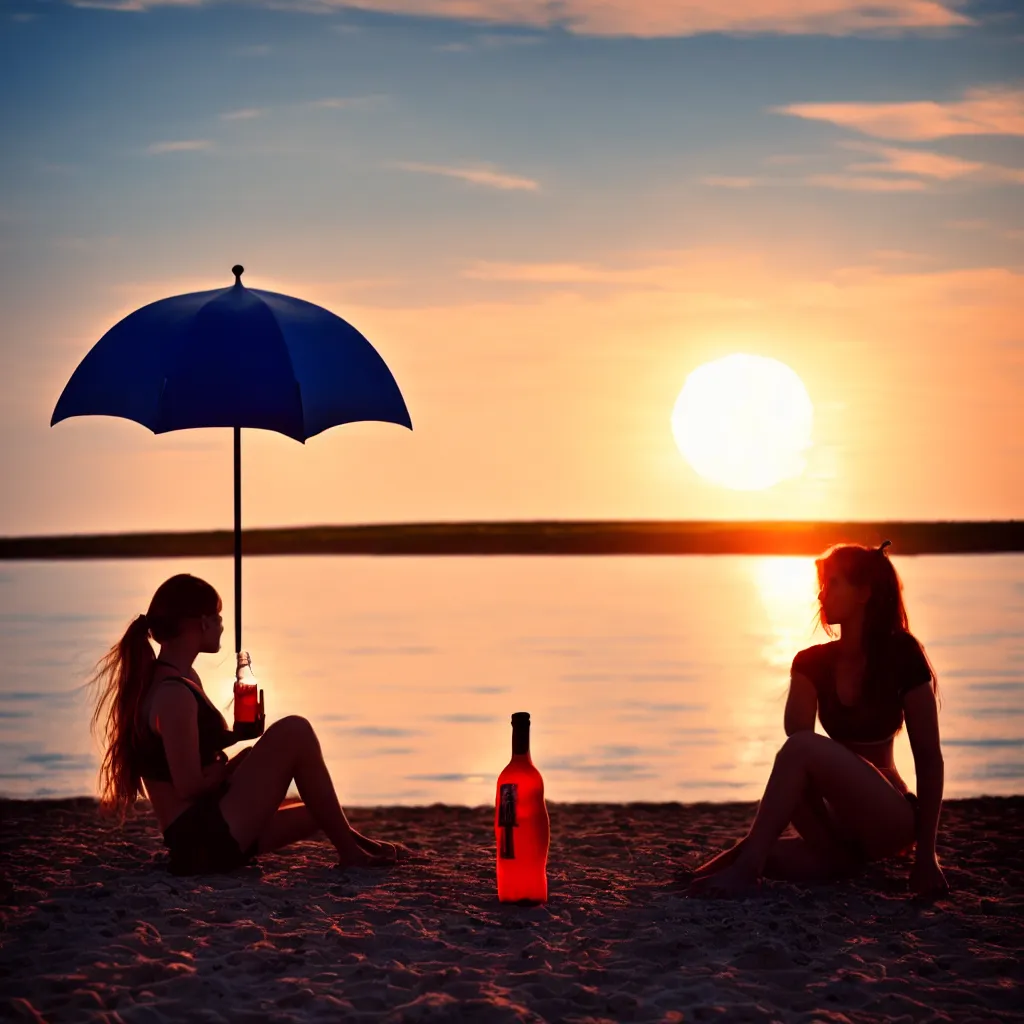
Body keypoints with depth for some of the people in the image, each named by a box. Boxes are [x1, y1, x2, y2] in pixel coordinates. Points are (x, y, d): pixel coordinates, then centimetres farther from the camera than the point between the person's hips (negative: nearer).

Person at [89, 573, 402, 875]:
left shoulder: (183, 680, 14)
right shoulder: (174, 695, -18)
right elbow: (189, 785, -19)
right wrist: (234, 765, -2)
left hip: (214, 835, 11)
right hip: (206, 839, -11)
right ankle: (350, 850, -2)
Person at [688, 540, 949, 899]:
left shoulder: (902, 658, -7)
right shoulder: (813, 663, 6)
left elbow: (929, 759, -8)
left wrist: (926, 853, -12)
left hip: (890, 821, -5)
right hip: (839, 817, 5)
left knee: (804, 747, -30)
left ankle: (747, 863, -31)